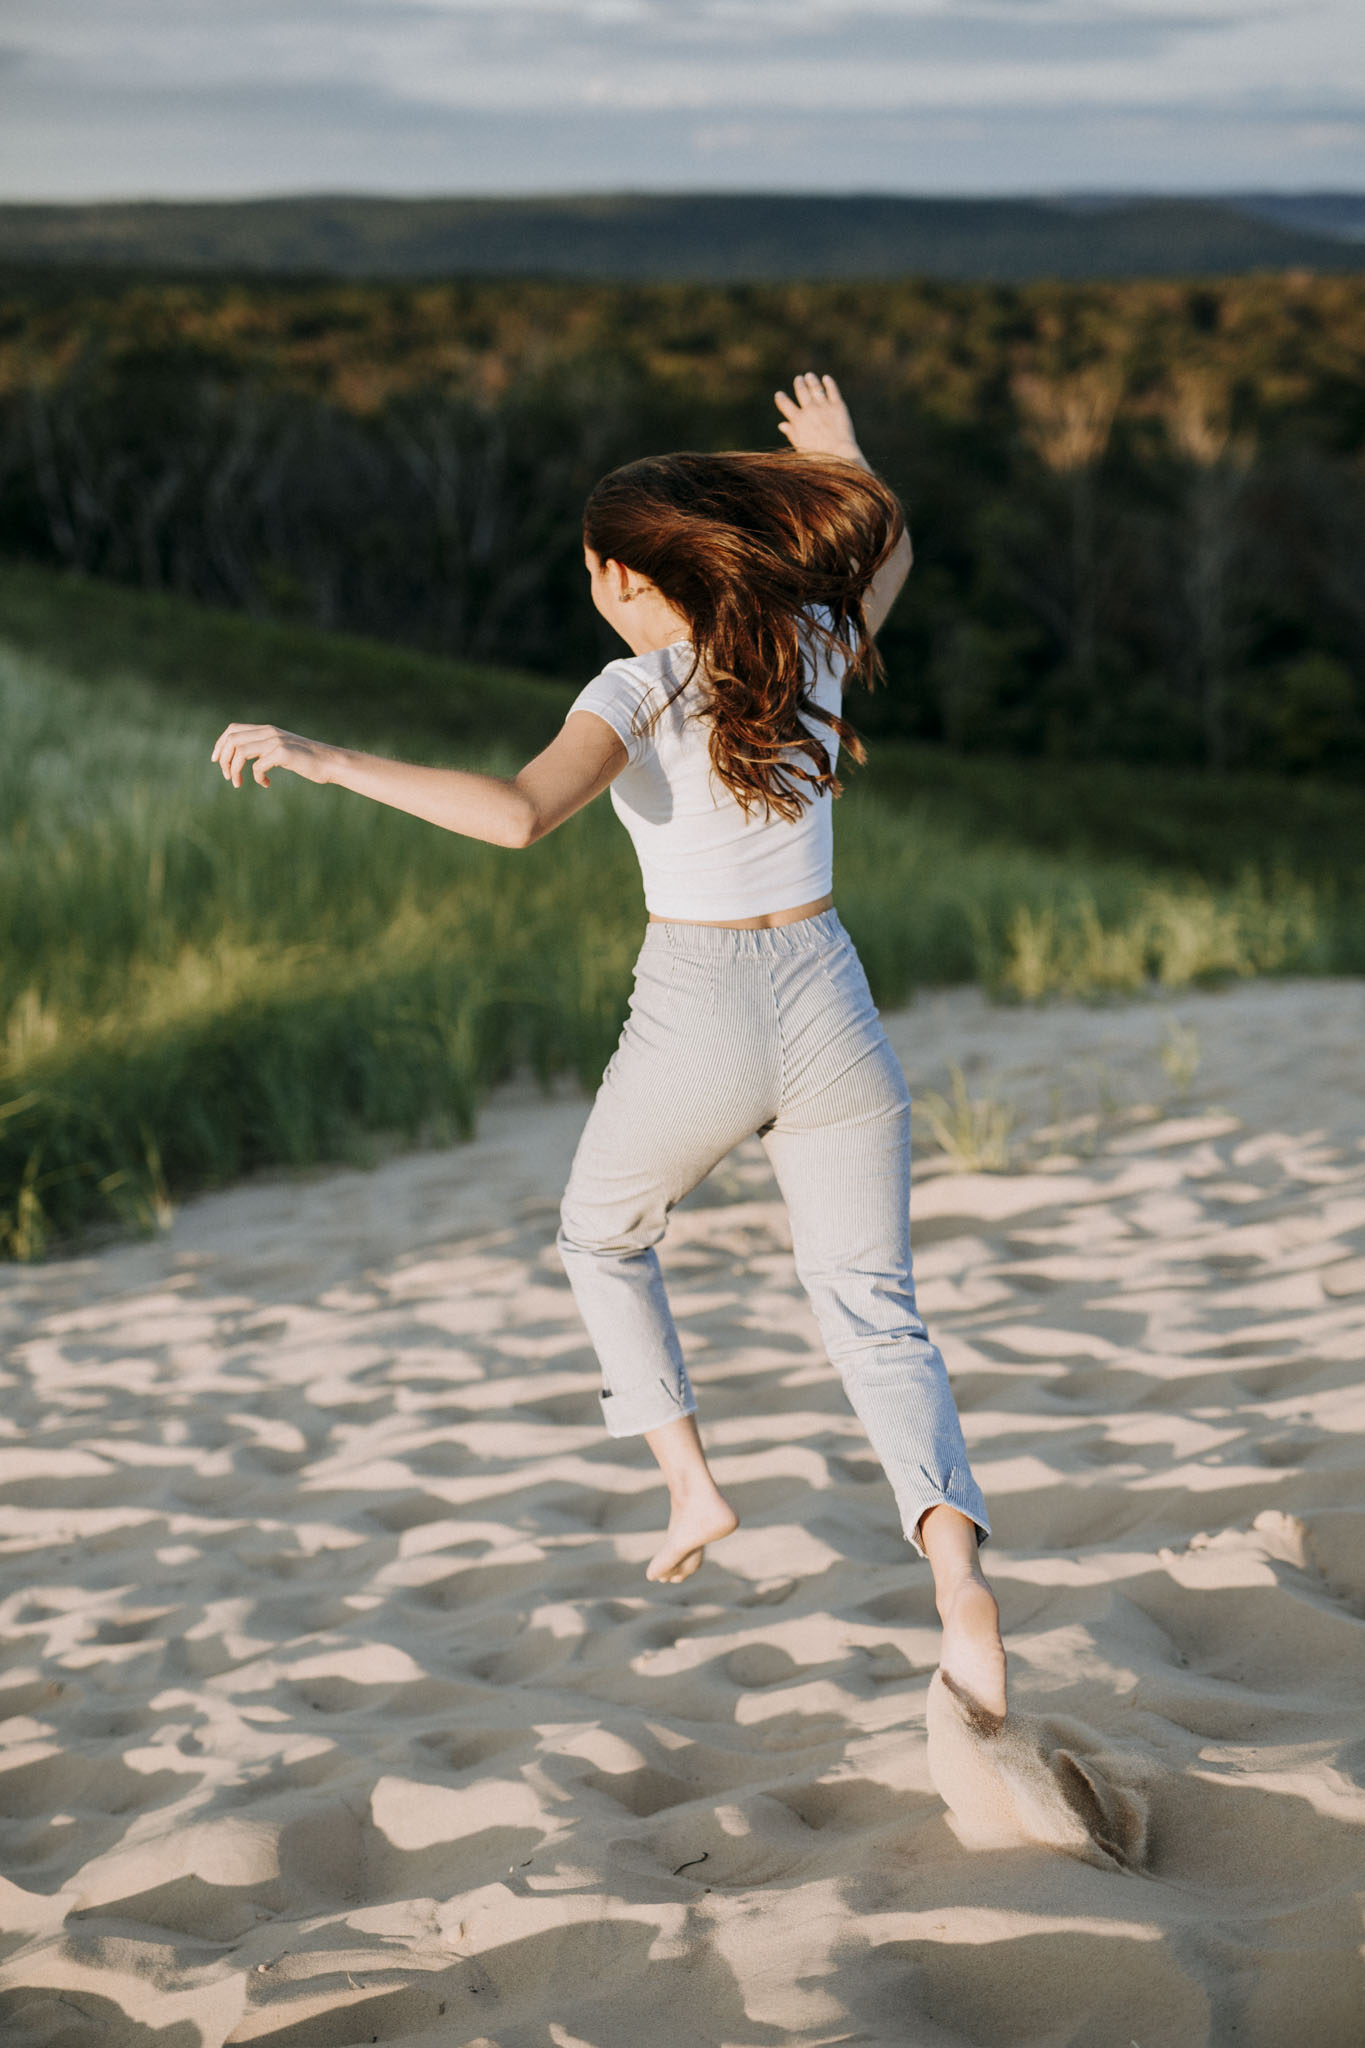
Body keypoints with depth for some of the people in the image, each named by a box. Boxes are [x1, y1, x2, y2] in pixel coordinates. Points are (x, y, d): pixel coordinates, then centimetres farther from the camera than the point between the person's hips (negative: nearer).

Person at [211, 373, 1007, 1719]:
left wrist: (323, 760, -31)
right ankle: (956, 1569, -18)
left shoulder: (637, 692, -14)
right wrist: (844, 460, 38)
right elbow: (888, 550, 25)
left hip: (695, 1027, -3)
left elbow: (518, 814, -33)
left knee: (602, 1239, 28)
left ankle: (689, 1483, 17)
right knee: (875, 1319, 6)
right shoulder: (815, 644, 1)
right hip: (828, 1016, 4)